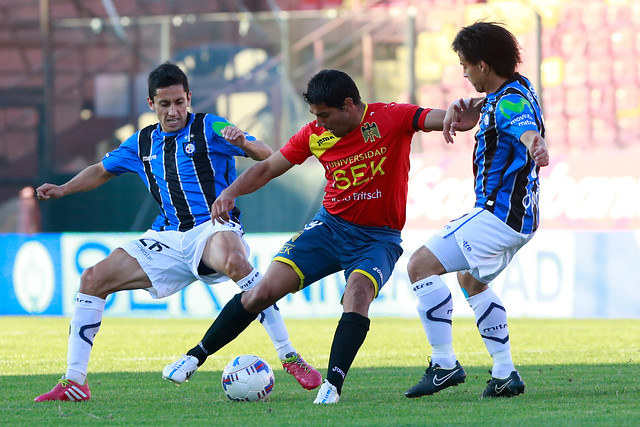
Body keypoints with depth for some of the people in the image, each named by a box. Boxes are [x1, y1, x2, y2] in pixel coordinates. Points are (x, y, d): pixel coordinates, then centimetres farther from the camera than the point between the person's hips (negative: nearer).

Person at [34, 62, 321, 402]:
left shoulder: (209, 128, 0)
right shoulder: (142, 144, 15)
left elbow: (266, 157, -8)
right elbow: (101, 170, 32)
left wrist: (243, 144, -30)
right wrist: (62, 189, 16)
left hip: (213, 226, -6)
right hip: (169, 239, 6)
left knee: (233, 260, -41)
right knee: (93, 278, -7)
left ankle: (290, 357, -36)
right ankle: (74, 383, -2)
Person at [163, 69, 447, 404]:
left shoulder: (391, 118, -13)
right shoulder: (315, 134, -1)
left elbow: (440, 119, -24)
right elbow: (268, 168, 7)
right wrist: (231, 191, -9)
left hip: (378, 238, -3)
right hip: (331, 224, 3)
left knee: (358, 292, -34)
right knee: (263, 291, -7)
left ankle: (333, 384, -33)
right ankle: (196, 355, 9)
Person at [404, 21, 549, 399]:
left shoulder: (510, 103, -22)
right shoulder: (517, 87, 10)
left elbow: (527, 130, -44)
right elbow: (491, 102, 32)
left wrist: (536, 149, -68)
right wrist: (468, 107, 8)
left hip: (499, 214, -11)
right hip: (520, 216, 11)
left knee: (421, 265, -14)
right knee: (471, 279, 30)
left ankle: (445, 364, -15)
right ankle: (505, 374, 27)